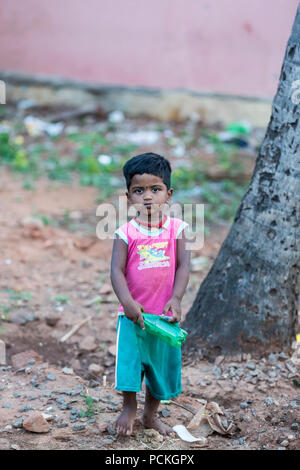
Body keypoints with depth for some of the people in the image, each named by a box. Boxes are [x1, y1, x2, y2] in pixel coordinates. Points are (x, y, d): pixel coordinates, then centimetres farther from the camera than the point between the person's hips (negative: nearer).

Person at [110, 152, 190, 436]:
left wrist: (176, 299, -19)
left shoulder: (176, 229, -2)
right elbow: (117, 270, -13)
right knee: (129, 361, 1)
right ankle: (129, 409, 26)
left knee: (163, 365, 13)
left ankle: (151, 414, 34)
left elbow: (183, 266, -6)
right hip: (134, 314, -2)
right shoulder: (125, 233, -7)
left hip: (165, 315, 2)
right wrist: (127, 301, -27)